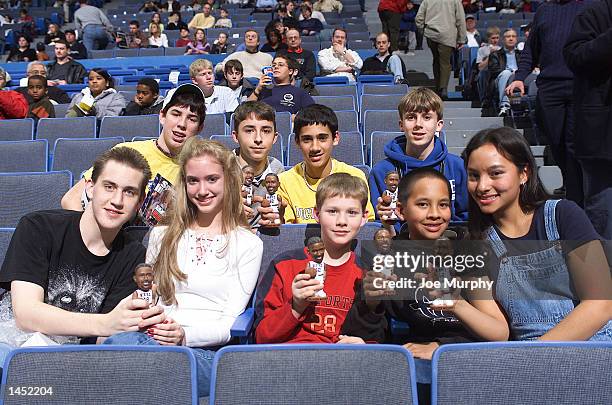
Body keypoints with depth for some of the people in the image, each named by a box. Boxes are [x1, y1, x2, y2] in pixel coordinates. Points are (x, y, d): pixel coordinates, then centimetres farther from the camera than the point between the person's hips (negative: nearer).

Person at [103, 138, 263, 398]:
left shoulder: (248, 244, 8)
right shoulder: (162, 235, 21)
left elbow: (231, 322, 0)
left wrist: (185, 335, -18)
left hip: (207, 350, -3)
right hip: (154, 337, 4)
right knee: (118, 341, -35)